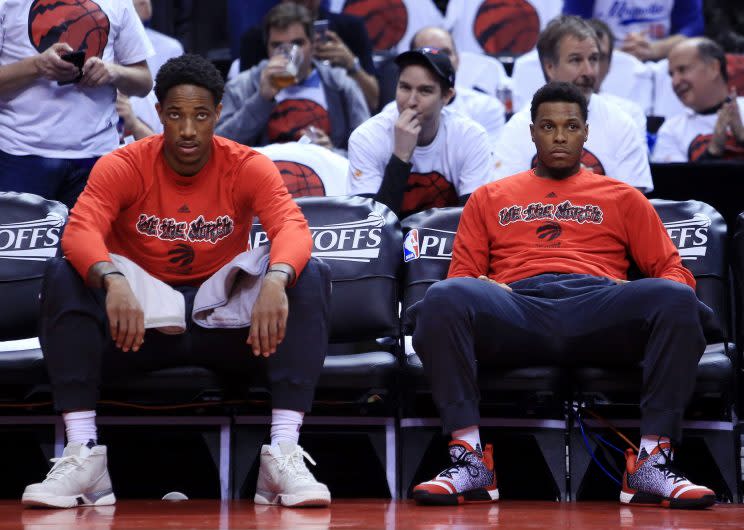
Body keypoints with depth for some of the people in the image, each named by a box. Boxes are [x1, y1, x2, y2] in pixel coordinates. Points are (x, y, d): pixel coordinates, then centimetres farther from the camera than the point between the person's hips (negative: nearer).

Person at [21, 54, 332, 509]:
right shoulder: (123, 166, -7)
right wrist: (113, 280, -47)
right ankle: (84, 456, -32)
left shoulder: (248, 167, -6)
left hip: (227, 326, 0)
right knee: (64, 275, -26)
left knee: (311, 277, -24)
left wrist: (275, 280, -47)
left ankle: (284, 455, -33)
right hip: (141, 323, 0)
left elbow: (292, 227, -23)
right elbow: (80, 231, -24)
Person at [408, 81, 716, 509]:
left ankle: (654, 462, -33)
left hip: (599, 308, 0)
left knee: (676, 300, -34)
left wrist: (643, 296, -3)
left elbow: (673, 272, 22)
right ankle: (470, 459, -34)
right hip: (515, 308, 0)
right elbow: (461, 276, 22)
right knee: (444, 298, -35)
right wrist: (481, 290, -4)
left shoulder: (621, 197, 29)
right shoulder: (490, 198, 30)